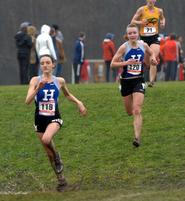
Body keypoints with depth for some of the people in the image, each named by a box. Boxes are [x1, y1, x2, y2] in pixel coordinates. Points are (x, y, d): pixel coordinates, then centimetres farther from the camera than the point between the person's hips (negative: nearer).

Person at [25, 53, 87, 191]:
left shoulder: (59, 81, 0)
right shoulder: (35, 80, -4)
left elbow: (68, 95, 21)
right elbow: (28, 101, -14)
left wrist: (78, 102, 7)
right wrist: (38, 88, -26)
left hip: (54, 119, -2)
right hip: (40, 119, 2)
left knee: (46, 139, -33)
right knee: (49, 153, 9)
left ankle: (58, 159, -3)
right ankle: (61, 180, 24)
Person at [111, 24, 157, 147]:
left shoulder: (143, 45, -2)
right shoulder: (124, 47, -10)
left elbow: (151, 53, 20)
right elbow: (112, 64, -10)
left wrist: (153, 58, -2)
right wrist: (126, 63, -24)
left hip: (138, 81, 0)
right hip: (126, 81, 0)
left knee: (137, 111, -13)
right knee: (129, 112, 13)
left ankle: (138, 137, -14)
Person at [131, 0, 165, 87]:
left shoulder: (159, 11, 7)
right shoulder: (141, 10, -1)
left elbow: (162, 18, 29)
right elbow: (132, 21, 1)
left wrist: (162, 23, 7)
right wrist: (140, 22, -18)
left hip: (154, 38, 0)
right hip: (144, 38, 0)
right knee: (146, 61, 9)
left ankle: (151, 81, -18)